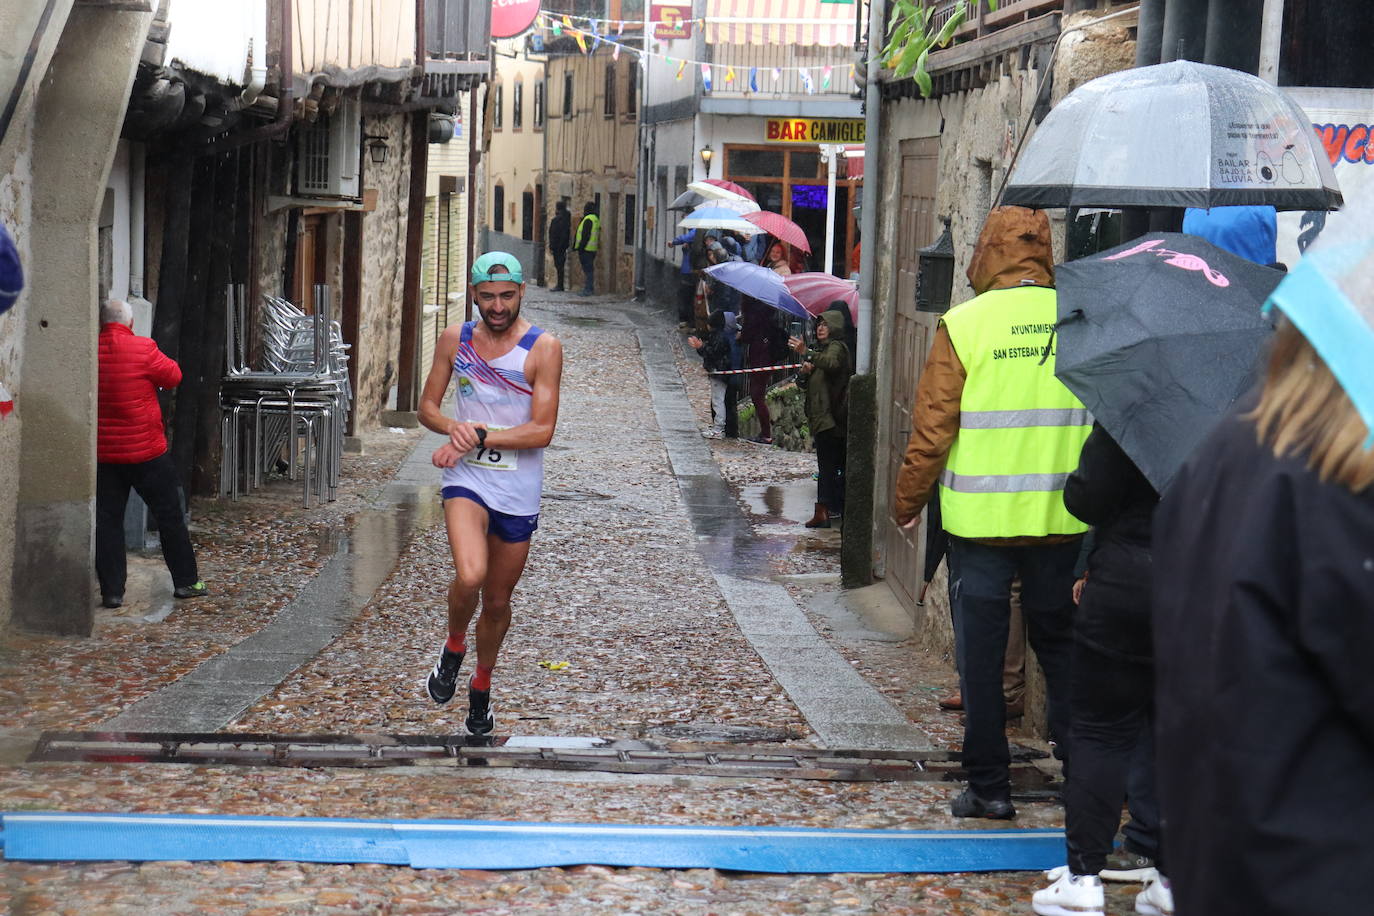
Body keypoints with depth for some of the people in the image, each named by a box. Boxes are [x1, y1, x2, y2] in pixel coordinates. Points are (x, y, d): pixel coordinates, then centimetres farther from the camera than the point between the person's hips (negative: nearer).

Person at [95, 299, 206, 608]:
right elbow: (174, 376, -1)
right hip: (146, 451, -2)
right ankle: (185, 581, 16)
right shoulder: (143, 350, -13)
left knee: (106, 520, 7)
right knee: (169, 516, 10)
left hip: (103, 453, 3)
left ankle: (111, 591, 3)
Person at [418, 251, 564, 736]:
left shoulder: (543, 348, -7)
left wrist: (478, 436, -19)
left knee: (498, 601, 12)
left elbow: (542, 431, -12)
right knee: (470, 576, -26)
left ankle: (481, 686, 38)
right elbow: (427, 407, 10)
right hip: (466, 479, 0)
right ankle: (453, 648, 5)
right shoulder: (454, 341, 2)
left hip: (518, 491, 0)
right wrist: (454, 428, -12)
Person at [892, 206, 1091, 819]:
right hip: (1063, 520, 3)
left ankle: (989, 786, 10)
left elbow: (932, 428, -6)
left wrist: (907, 503, 7)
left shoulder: (964, 324, -8)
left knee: (980, 654, 6)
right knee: (1061, 644, 14)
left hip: (980, 519, -3)